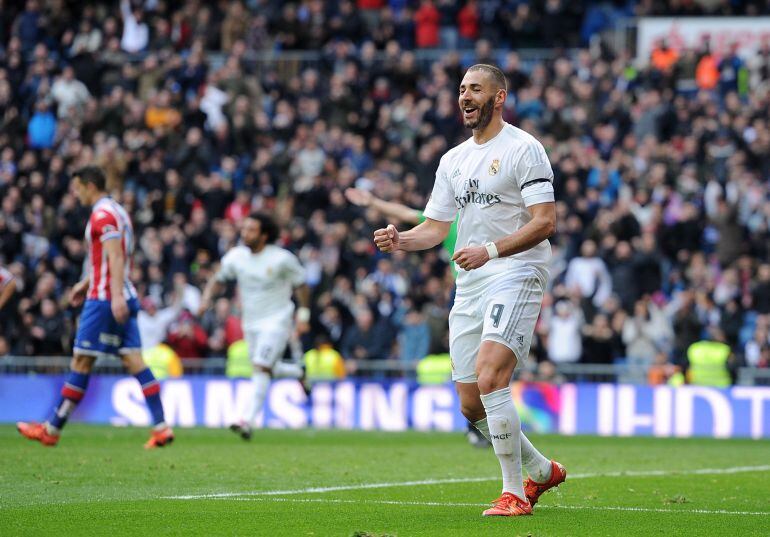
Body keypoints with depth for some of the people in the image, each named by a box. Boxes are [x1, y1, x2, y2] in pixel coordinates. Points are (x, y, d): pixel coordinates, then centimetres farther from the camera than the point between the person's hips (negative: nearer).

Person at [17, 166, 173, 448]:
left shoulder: (102, 214, -11)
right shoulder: (117, 211, 19)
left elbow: (116, 257, -21)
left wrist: (116, 296, -28)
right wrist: (86, 283, 30)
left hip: (104, 299, -9)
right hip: (121, 299, 9)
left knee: (81, 361, -3)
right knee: (133, 360, 3)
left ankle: (51, 430, 4)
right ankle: (161, 427, -7)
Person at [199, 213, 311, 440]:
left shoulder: (281, 258, -14)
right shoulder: (235, 257, -3)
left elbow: (301, 285, -1)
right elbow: (218, 280, 10)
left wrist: (303, 314, -7)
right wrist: (207, 297, -8)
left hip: (276, 321, -6)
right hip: (250, 323, 6)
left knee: (262, 368, -19)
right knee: (264, 369, 15)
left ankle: (247, 421, -25)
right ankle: (298, 372, 47)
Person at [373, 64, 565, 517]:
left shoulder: (523, 148, -5)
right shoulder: (454, 160, 17)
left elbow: (545, 222, -13)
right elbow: (436, 227, 19)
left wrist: (490, 250, -25)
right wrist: (400, 239, -2)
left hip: (516, 276, -8)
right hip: (470, 286, 8)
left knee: (489, 376, -25)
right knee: (471, 404, 6)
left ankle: (514, 493, -17)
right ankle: (540, 470, 28)